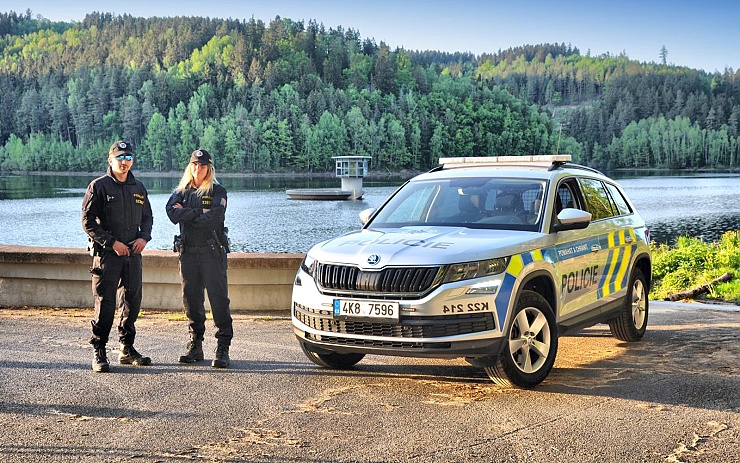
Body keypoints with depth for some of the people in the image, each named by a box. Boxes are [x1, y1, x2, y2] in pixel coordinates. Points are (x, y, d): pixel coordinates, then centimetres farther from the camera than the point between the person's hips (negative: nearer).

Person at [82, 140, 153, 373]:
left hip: (133, 253, 6)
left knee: (132, 301, 10)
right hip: (106, 253, -5)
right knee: (105, 303, -7)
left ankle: (127, 350, 21)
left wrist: (144, 237, 1)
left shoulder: (139, 188, 14)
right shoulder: (99, 186, -3)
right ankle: (98, 353, 0)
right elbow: (88, 221, -7)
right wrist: (112, 243, -14)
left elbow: (147, 217, 22)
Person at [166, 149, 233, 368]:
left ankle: (223, 348, -5)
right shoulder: (181, 191, 14)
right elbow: (172, 213, -4)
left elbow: (215, 217, -14)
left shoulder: (217, 191, 3)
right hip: (188, 252, 4)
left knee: (219, 298, -7)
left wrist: (186, 213, -5)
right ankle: (195, 346, 16)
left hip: (212, 251, -4)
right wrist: (199, 212, -9)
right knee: (191, 299, 7)